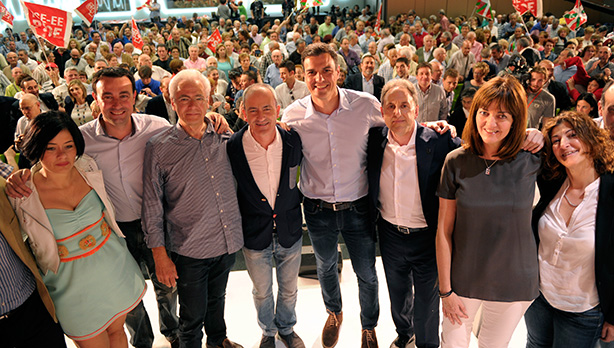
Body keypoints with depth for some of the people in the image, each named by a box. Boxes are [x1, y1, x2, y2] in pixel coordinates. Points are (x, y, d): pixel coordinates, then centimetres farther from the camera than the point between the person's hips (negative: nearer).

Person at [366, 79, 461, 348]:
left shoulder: (439, 142, -19)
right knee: (397, 295, 27)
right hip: (389, 233, 4)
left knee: (427, 303, 16)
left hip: (427, 237, -3)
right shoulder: (374, 139, -8)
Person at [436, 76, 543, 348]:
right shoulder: (456, 162, -12)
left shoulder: (531, 162, -11)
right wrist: (446, 290, -6)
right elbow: (444, 231, -8)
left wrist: (541, 137, -7)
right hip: (463, 279, 0)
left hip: (513, 283, 0)